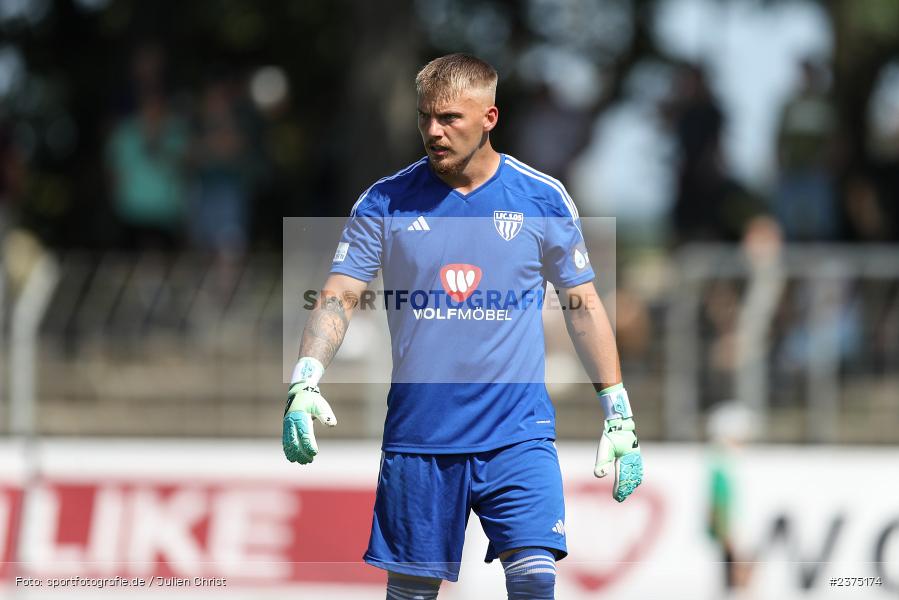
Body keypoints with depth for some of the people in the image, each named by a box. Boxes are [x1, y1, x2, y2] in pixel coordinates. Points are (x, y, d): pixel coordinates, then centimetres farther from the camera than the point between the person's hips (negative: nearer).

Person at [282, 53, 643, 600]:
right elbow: (339, 298, -2)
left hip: (518, 436, -1)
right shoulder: (387, 202, 2)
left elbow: (584, 307, 10)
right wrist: (304, 384, -19)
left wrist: (619, 417, 8)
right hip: (418, 434, 1)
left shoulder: (542, 200, 2)